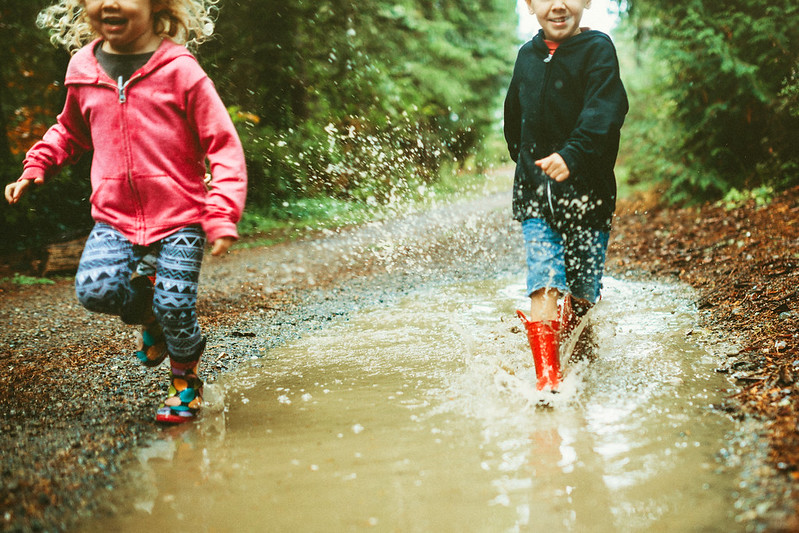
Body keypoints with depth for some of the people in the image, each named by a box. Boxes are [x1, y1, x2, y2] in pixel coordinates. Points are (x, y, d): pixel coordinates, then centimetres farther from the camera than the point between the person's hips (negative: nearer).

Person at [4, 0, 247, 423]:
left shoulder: (181, 71, -8)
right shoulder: (82, 72, 5)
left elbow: (223, 144, -7)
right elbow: (70, 132, 26)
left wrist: (222, 215, -15)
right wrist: (34, 169, 13)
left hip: (181, 216, -3)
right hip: (114, 217, 4)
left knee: (175, 307, -8)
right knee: (94, 288, -18)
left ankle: (185, 381, 24)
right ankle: (149, 313, 18)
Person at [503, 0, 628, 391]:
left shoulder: (597, 48, -4)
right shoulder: (527, 56, 11)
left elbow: (604, 110, -20)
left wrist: (572, 155, -33)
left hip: (586, 188, -3)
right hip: (536, 195, 3)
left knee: (581, 296, 3)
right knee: (544, 284, -12)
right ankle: (547, 379, -14)